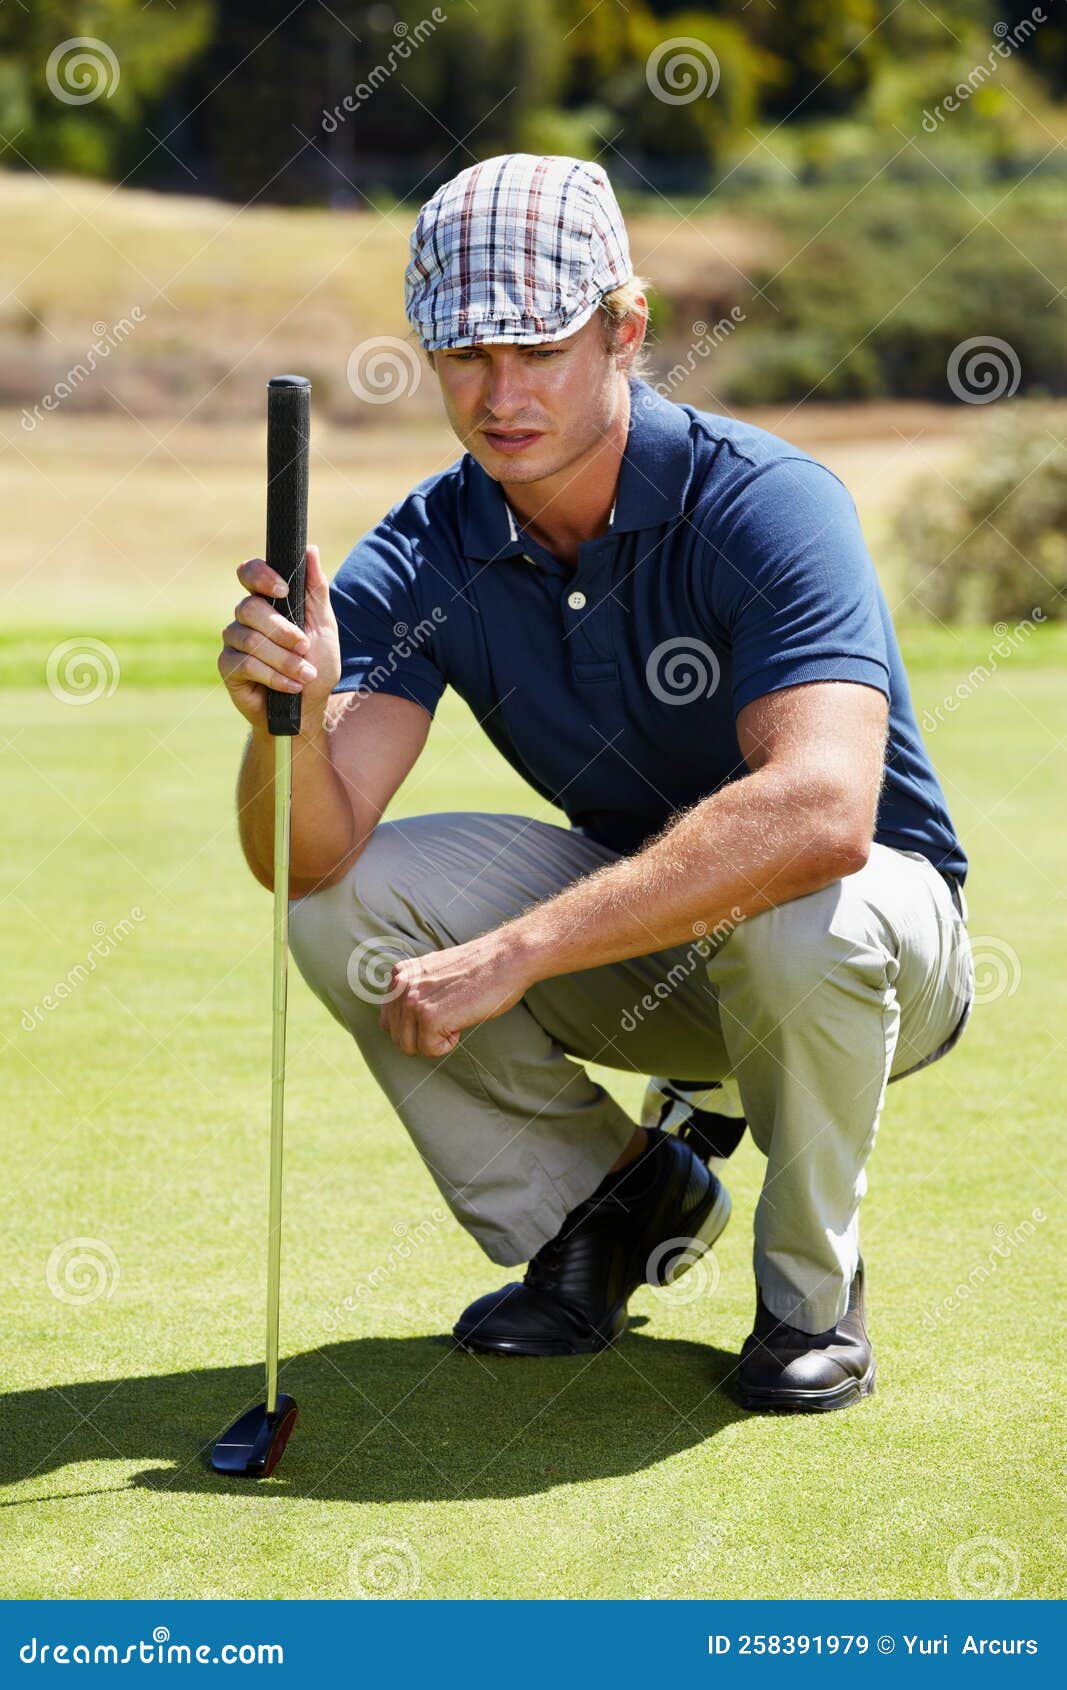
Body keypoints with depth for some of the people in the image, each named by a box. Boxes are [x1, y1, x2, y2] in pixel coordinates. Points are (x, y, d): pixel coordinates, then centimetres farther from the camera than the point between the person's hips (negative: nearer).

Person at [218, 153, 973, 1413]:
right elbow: (305, 858, -21)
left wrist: (515, 955, -43)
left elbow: (820, 814, -42)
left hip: (885, 940, -4)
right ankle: (610, 1204, 6)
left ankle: (812, 1290, -8)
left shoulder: (764, 505, -26)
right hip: (632, 948, 4)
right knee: (347, 902, -17)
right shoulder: (424, 560, -11)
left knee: (800, 923, -39)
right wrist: (292, 719, -45)